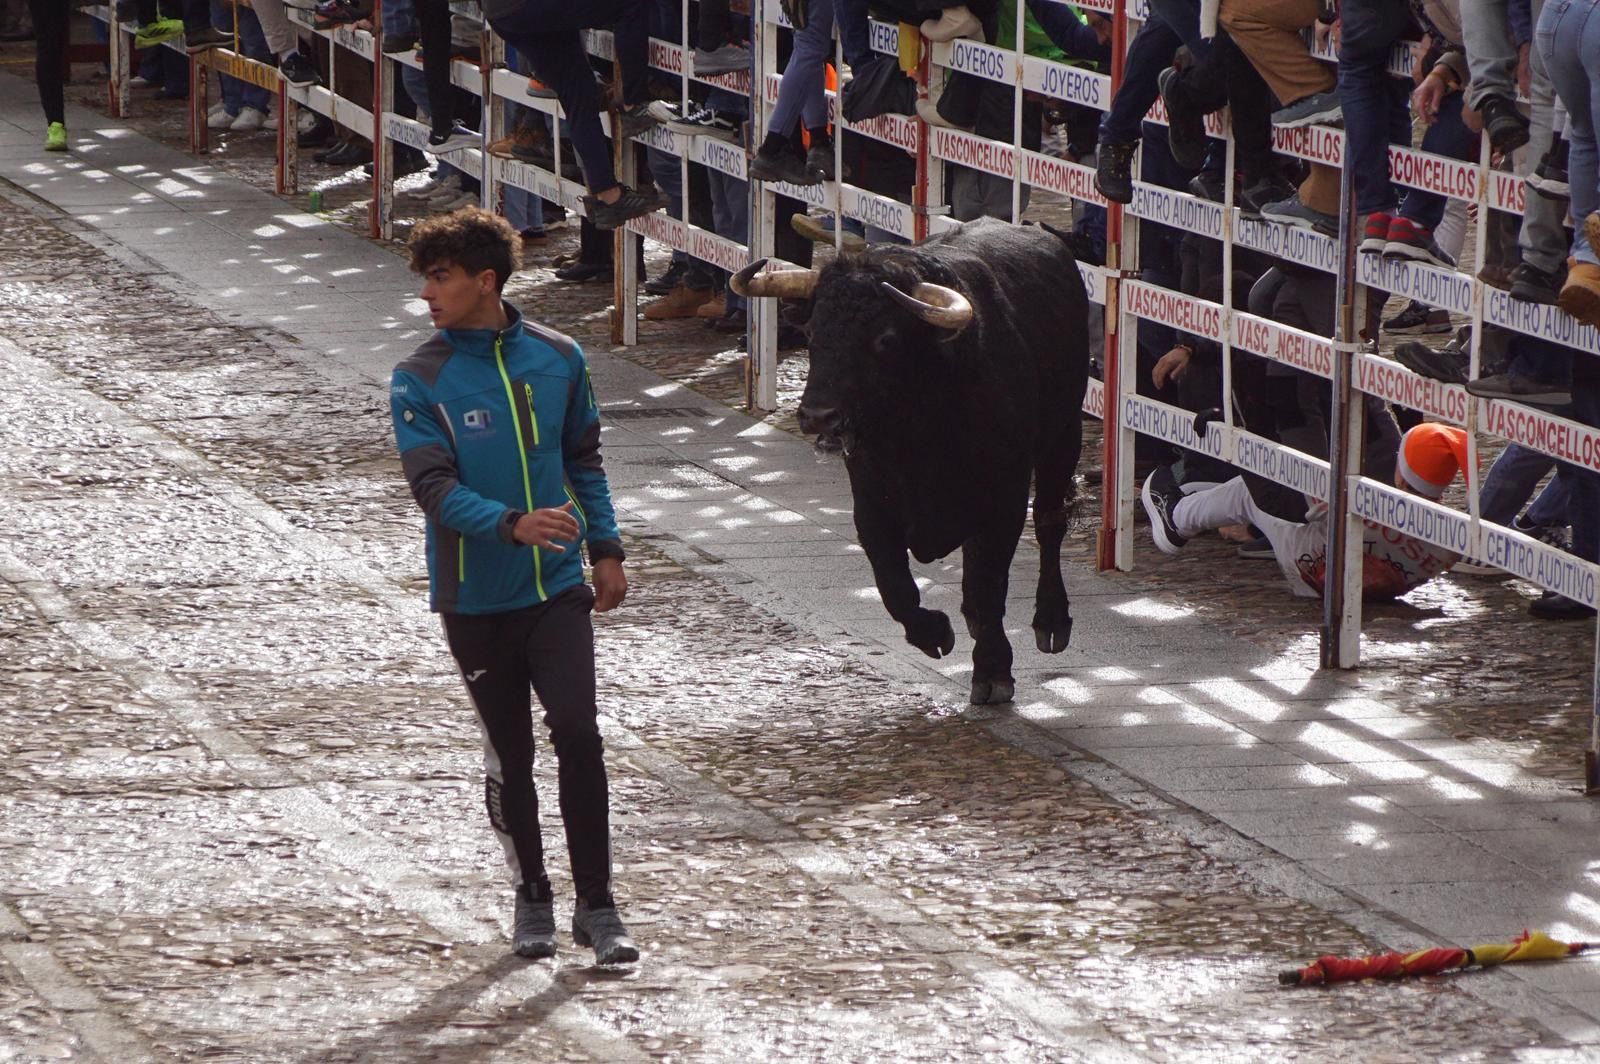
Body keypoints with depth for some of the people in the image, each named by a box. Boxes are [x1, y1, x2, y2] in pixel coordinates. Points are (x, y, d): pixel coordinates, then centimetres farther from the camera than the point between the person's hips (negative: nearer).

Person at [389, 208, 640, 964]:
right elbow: (434, 487, -16)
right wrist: (513, 524, -31)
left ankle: (597, 906, -4)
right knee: (509, 753, 7)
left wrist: (605, 547, 11)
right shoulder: (420, 382, -6)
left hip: (557, 588, 1)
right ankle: (532, 900, 23)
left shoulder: (559, 359, 2)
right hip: (475, 598, -1)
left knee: (577, 733, -11)